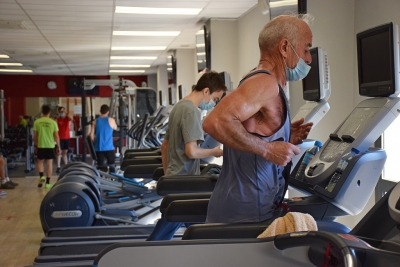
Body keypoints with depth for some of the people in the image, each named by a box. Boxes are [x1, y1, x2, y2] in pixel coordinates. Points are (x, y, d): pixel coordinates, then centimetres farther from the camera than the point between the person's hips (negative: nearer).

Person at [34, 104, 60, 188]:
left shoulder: (37, 122, -3)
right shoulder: (53, 122, -6)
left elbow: (35, 136, 1)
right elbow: (56, 136, -4)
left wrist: (35, 145, 14)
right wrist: (58, 147, 6)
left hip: (41, 145, 1)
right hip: (50, 146, -1)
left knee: (40, 161, 17)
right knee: (49, 163, 4)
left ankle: (41, 177, -5)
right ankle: (47, 182, 5)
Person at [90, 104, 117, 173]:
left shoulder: (95, 121, 3)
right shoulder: (111, 120, -3)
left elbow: (91, 135, 2)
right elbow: (115, 128, 17)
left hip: (99, 148, 2)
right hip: (109, 148, -2)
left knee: (100, 166, 7)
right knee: (111, 165, 4)